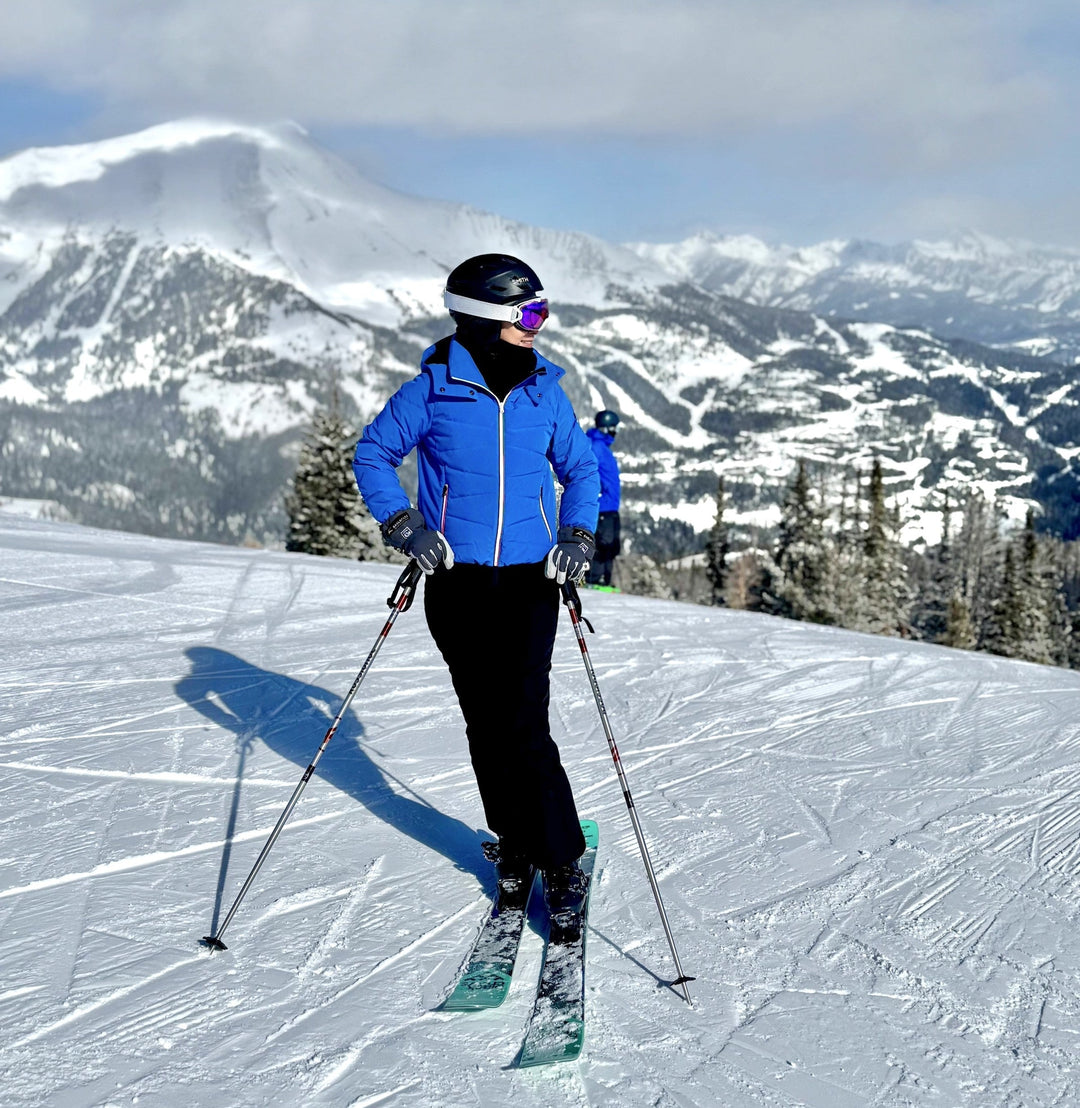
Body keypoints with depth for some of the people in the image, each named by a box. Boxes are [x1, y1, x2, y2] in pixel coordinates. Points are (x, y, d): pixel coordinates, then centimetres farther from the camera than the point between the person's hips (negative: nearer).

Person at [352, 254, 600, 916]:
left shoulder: (545, 392, 3)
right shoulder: (433, 390, -4)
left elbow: (580, 469, 16)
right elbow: (373, 453, 5)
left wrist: (578, 536, 0)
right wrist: (403, 524, -8)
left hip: (529, 581, 0)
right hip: (456, 581, 0)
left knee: (524, 725, -8)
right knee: (487, 724, 6)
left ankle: (563, 860, 2)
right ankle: (516, 843, 22)